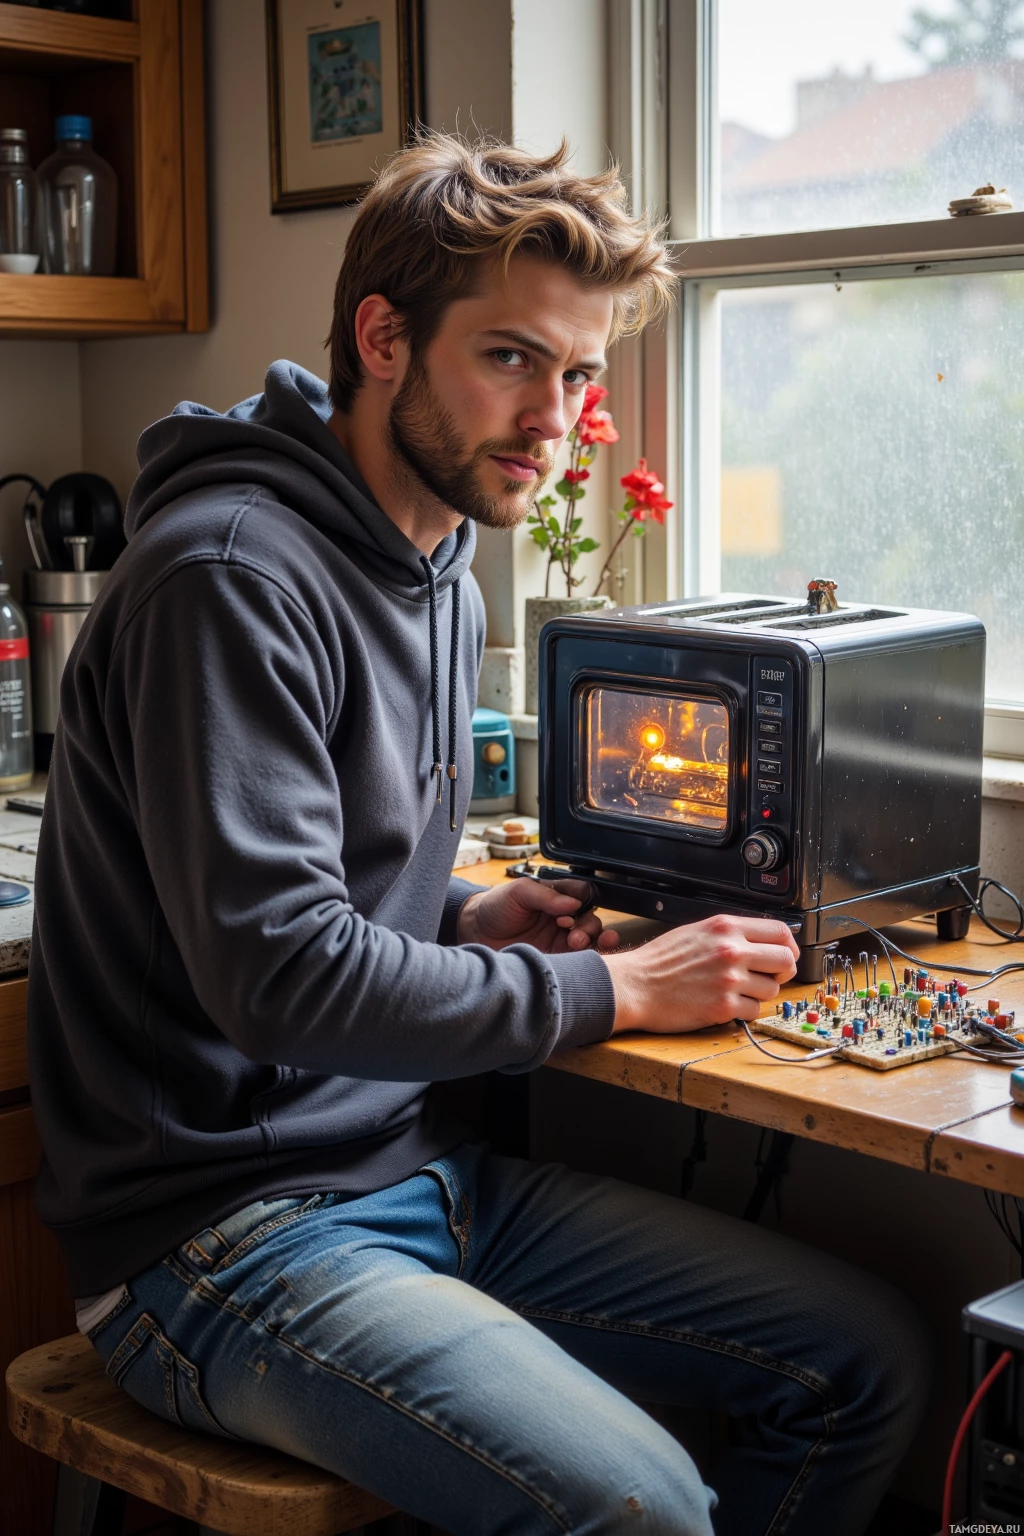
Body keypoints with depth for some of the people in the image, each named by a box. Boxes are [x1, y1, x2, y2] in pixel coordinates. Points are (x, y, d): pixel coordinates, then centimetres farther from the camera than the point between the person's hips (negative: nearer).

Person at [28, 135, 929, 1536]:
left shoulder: (443, 577, 12)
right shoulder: (234, 576, -18)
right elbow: (278, 971, -25)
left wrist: (462, 921, 2)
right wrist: (608, 991, -16)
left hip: (415, 1163, 9)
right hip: (224, 1233, -9)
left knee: (870, 1362, 3)